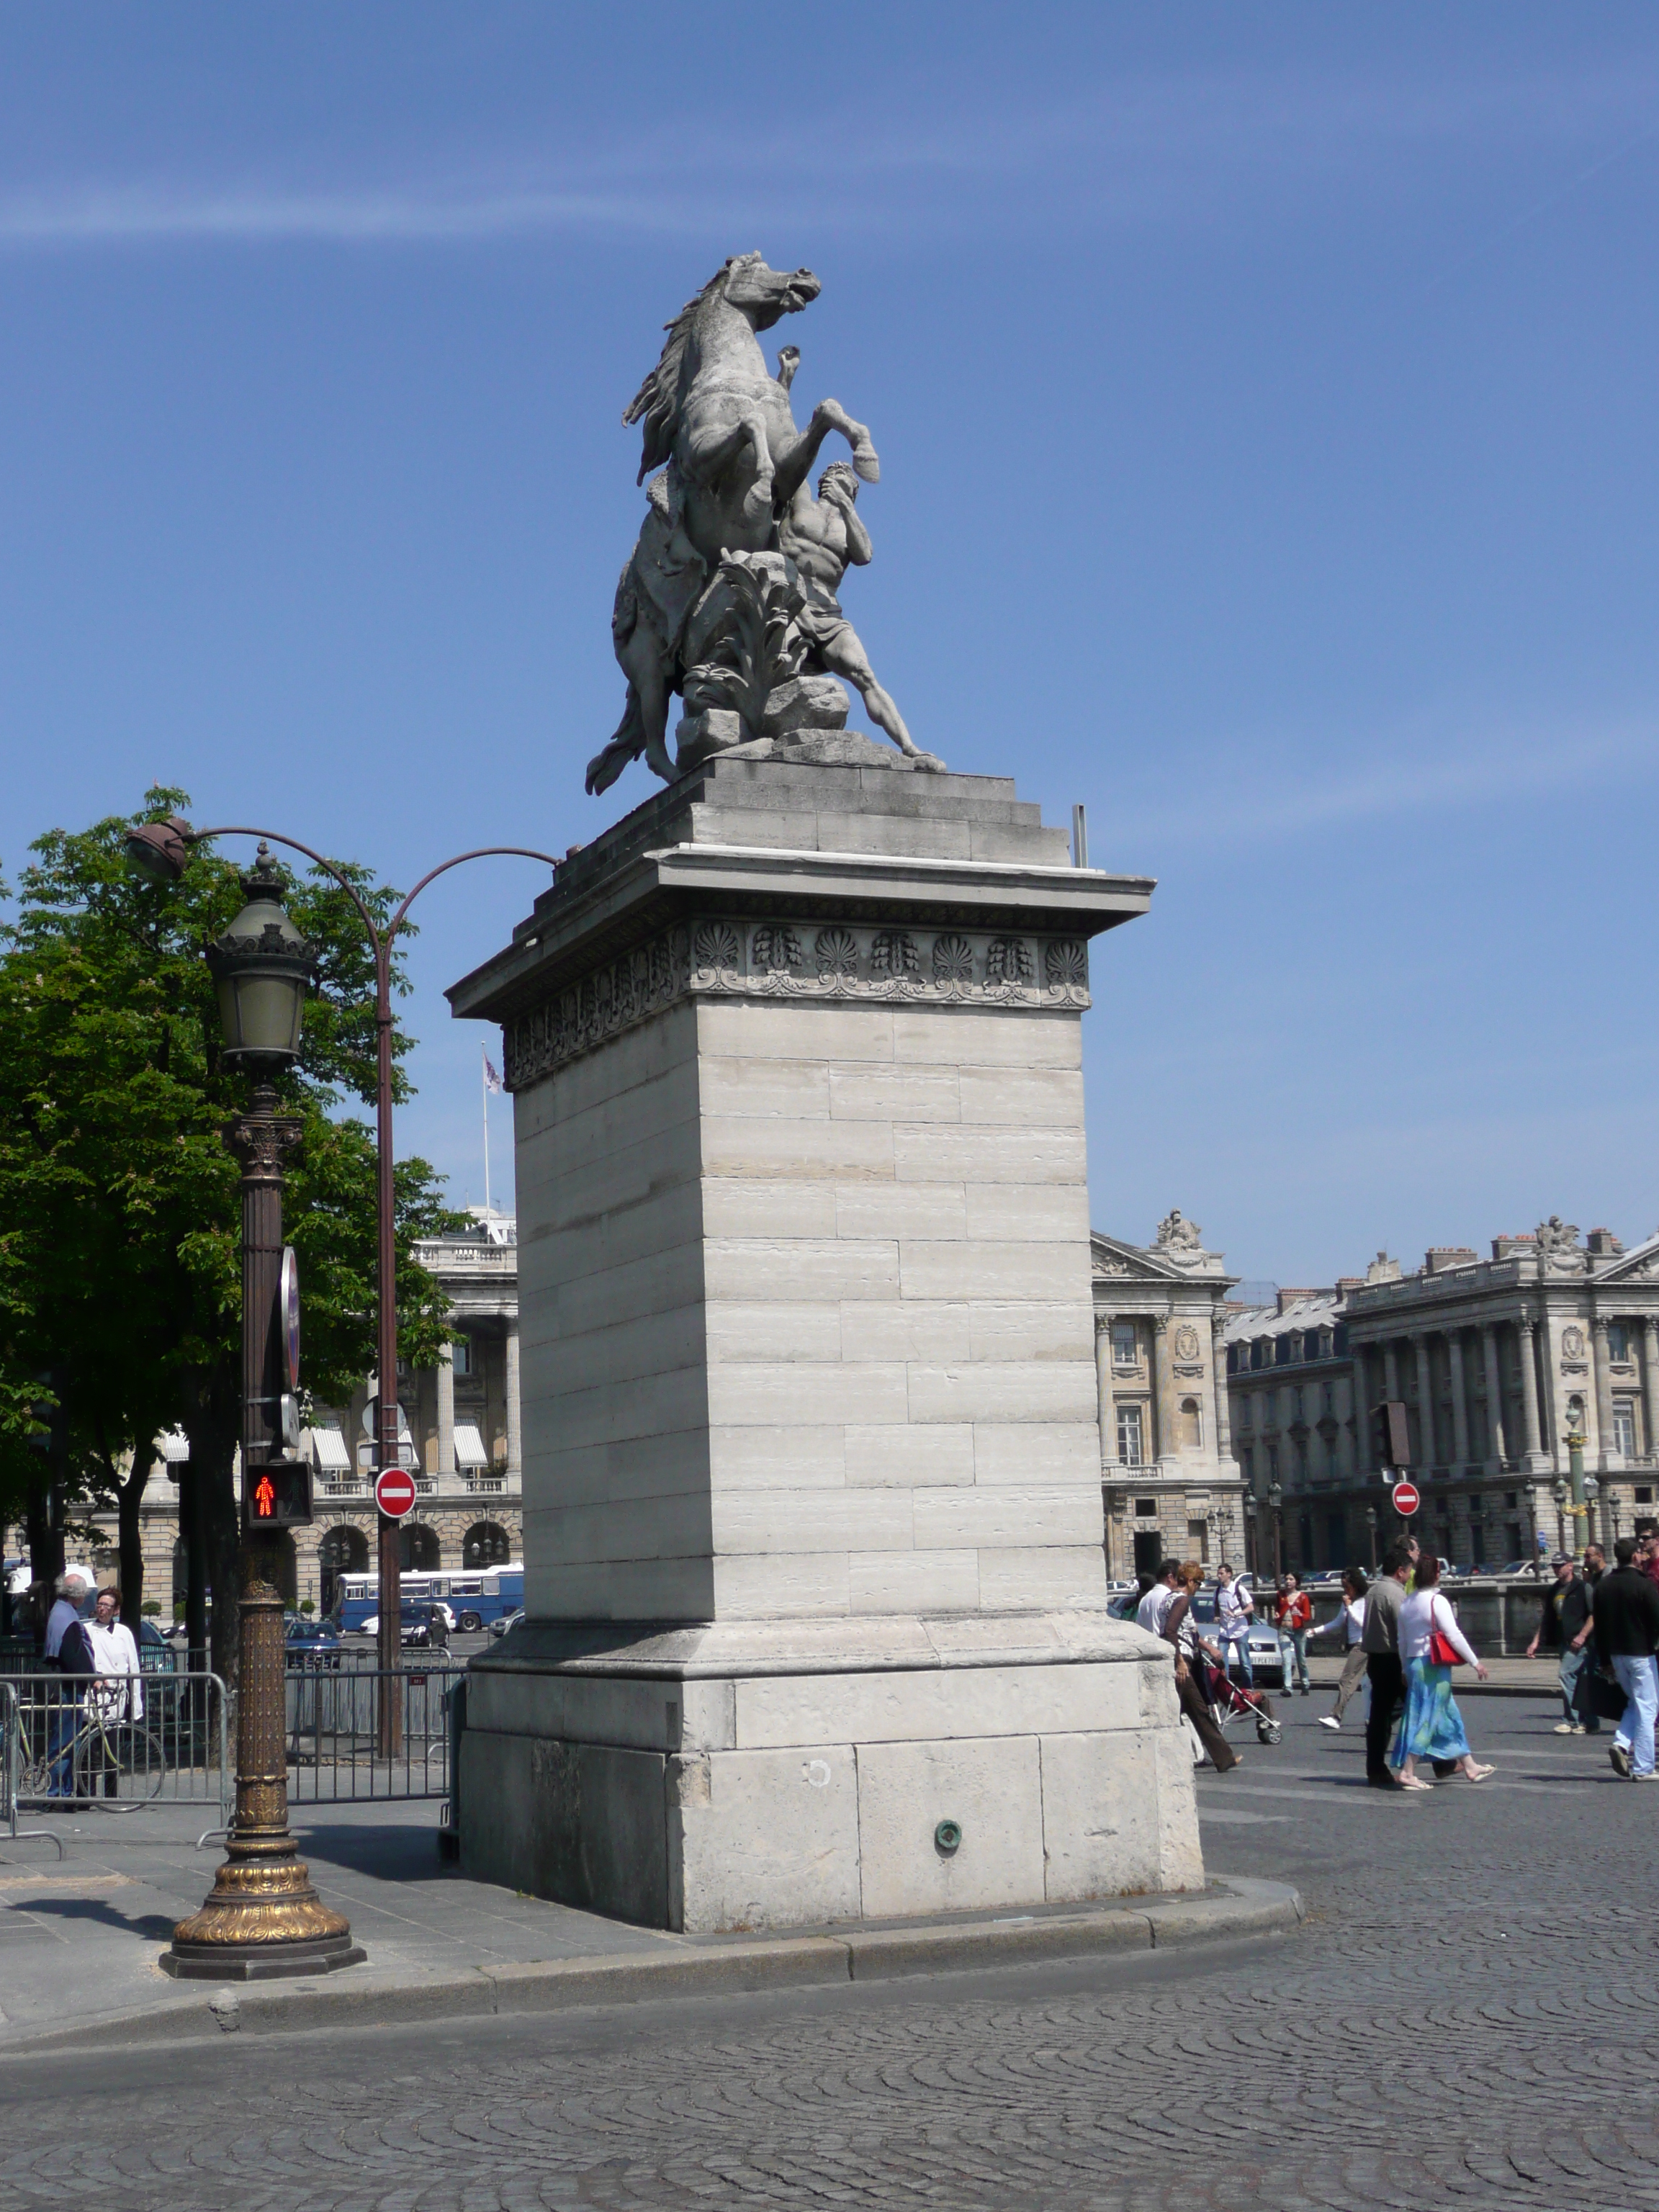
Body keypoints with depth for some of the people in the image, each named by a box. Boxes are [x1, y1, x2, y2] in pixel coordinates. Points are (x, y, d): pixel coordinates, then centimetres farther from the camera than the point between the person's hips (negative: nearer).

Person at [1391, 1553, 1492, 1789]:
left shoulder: (1407, 1603, 9)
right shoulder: (1437, 1600, -14)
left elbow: (1402, 1641, 14)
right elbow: (1454, 1635, -16)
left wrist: (1406, 1668, 23)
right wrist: (1475, 1663, -8)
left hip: (1414, 1663, 8)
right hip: (1434, 1666, -8)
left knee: (1450, 1716, 16)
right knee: (1427, 1717, -4)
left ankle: (1470, 1766, 25)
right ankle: (1407, 1772, -5)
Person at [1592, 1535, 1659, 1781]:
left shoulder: (1603, 1585, 5)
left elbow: (1599, 1624, 8)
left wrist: (1605, 1659, 14)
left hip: (1617, 1655, 6)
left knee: (1634, 1703, 21)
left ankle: (1621, 1743, -1)